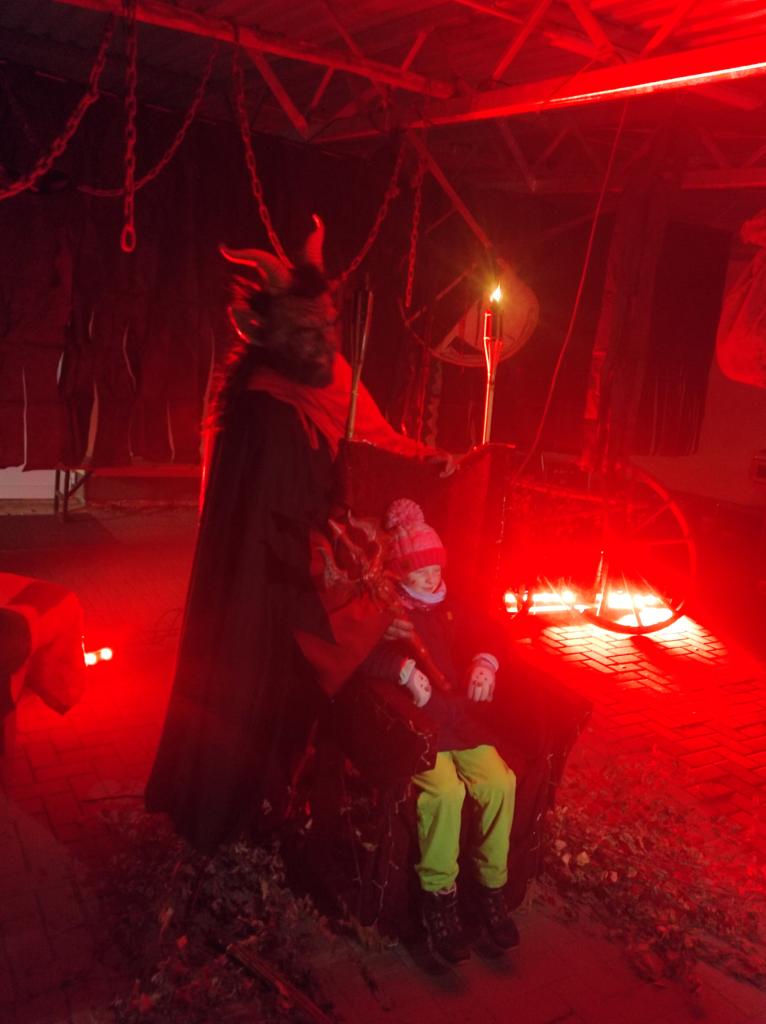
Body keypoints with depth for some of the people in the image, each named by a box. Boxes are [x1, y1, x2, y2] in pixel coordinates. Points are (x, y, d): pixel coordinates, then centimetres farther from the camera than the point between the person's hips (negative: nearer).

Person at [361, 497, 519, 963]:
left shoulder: (448, 606, 21)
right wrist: (405, 669, -26)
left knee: (499, 782, -18)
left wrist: (485, 661, -2)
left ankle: (493, 885, 0)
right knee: (446, 790, -28)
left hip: (460, 715, 5)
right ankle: (439, 894, -8)